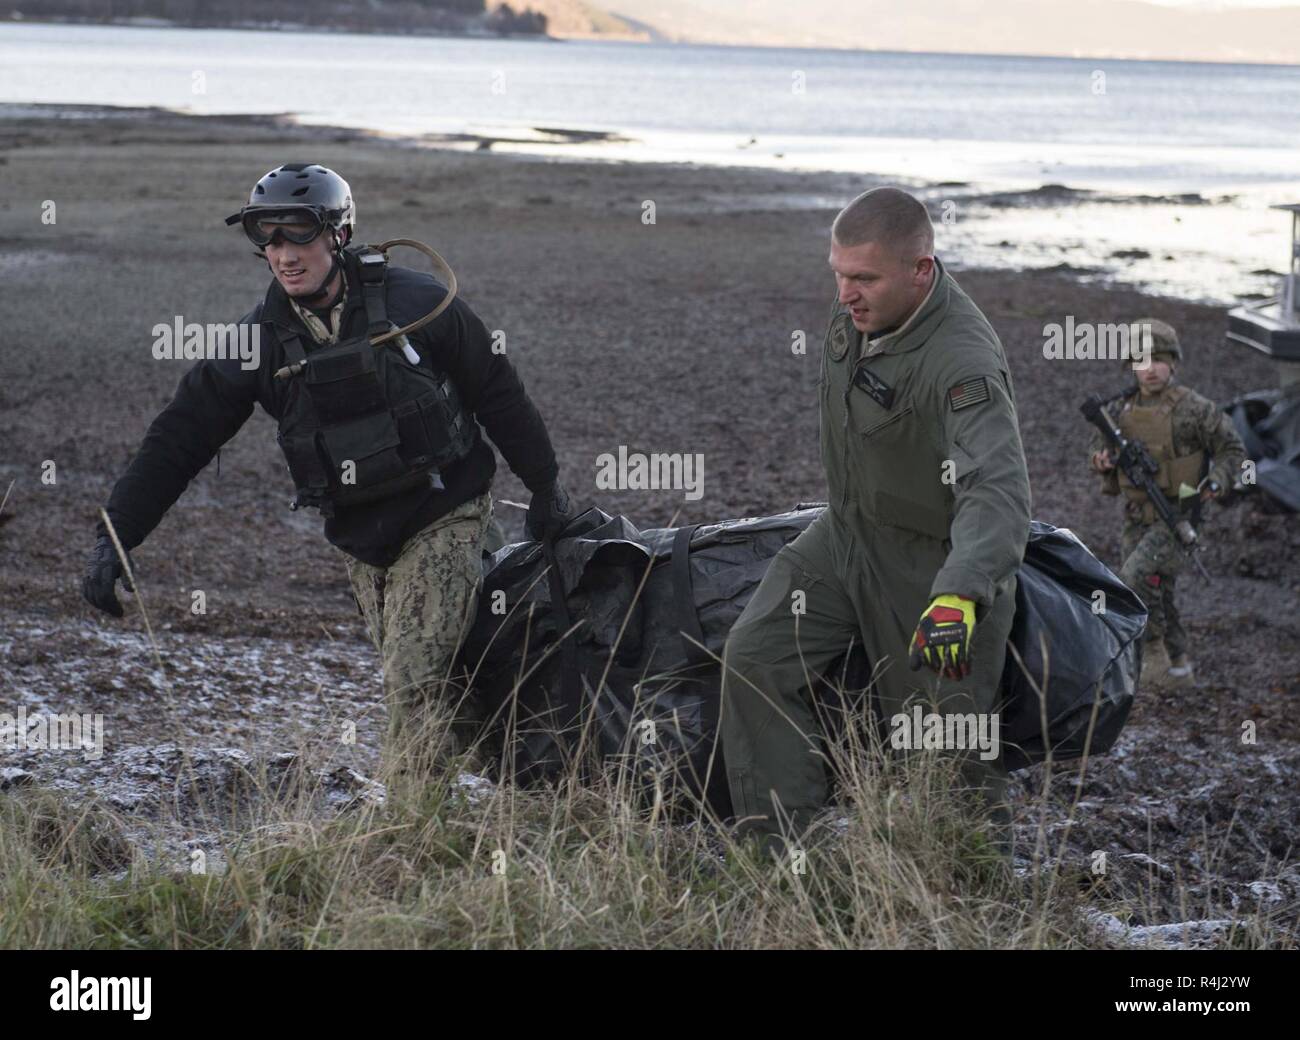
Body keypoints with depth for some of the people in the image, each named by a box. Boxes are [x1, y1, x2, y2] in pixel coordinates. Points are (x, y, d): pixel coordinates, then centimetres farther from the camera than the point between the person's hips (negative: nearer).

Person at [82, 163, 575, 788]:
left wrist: (546, 489, 7)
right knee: (424, 682, 8)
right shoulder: (260, 340, -4)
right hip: (359, 541, 4)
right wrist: (114, 537, -11)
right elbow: (179, 438, -3)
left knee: (418, 680, -14)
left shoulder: (414, 303, -11)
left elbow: (498, 396, 0)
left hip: (443, 518, -4)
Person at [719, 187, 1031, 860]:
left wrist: (958, 595, -61)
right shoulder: (860, 306, -6)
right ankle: (772, 847, 2)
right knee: (754, 658, -2)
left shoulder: (963, 363, -33)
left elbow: (997, 492, -46)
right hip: (845, 531, 8)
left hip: (928, 566, -8)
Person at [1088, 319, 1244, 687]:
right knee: (1157, 594, 12)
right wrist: (1100, 459, -7)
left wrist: (1218, 481, -20)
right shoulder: (1123, 408, 2)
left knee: (1136, 577, -21)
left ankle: (1153, 647, -5)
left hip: (1177, 516, -6)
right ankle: (1177, 666, 25)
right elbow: (1100, 445, 16)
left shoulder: (1193, 408, -13)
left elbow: (1232, 448, -3)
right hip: (1137, 517, 6)